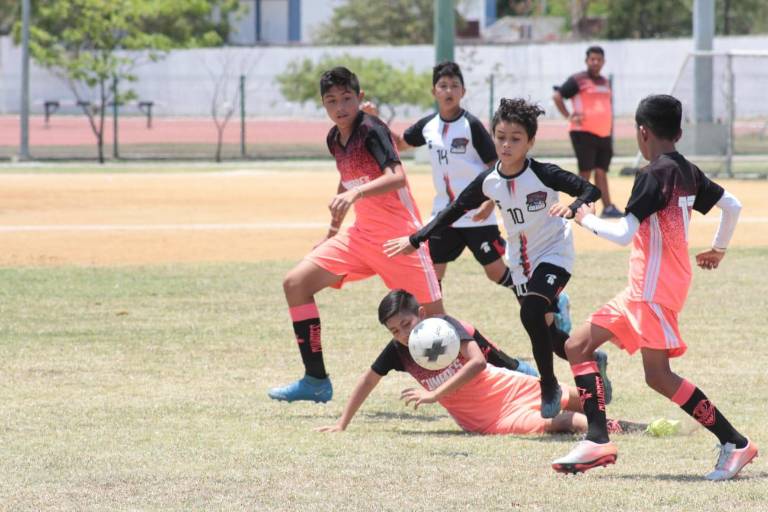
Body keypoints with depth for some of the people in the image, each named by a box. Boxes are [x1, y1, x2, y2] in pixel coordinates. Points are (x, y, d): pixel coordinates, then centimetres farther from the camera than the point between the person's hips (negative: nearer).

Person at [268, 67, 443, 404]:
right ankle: (315, 381, -1)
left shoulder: (371, 130, -17)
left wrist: (356, 194, -46)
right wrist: (332, 230, 30)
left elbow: (396, 176, -32)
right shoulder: (335, 140, 7)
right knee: (296, 283, -4)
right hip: (362, 236, 8)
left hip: (400, 237, -8)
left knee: (434, 317, -8)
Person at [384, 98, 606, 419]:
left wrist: (571, 207, -47)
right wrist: (416, 240, 7)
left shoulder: (544, 174, -22)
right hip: (520, 260, 6)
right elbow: (455, 210, 6)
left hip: (553, 255, -6)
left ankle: (549, 386, -10)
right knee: (542, 329, 11)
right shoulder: (488, 182, -7)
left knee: (531, 312, -27)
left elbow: (590, 190, -26)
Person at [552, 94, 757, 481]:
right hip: (643, 289, 10)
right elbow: (732, 206, 17)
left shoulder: (653, 175, -16)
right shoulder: (688, 172, 10)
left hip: (654, 287, -10)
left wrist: (587, 219, -5)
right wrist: (718, 249, 31)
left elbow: (624, 234, -22)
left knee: (658, 376, -11)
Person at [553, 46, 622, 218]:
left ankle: (607, 207, 2)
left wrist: (611, 133, 20)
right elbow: (557, 96, -8)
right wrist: (569, 116, -15)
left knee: (601, 171, 5)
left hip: (603, 133, 6)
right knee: (585, 171, -5)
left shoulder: (605, 82, 17)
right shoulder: (578, 80, -5)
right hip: (584, 133, -6)